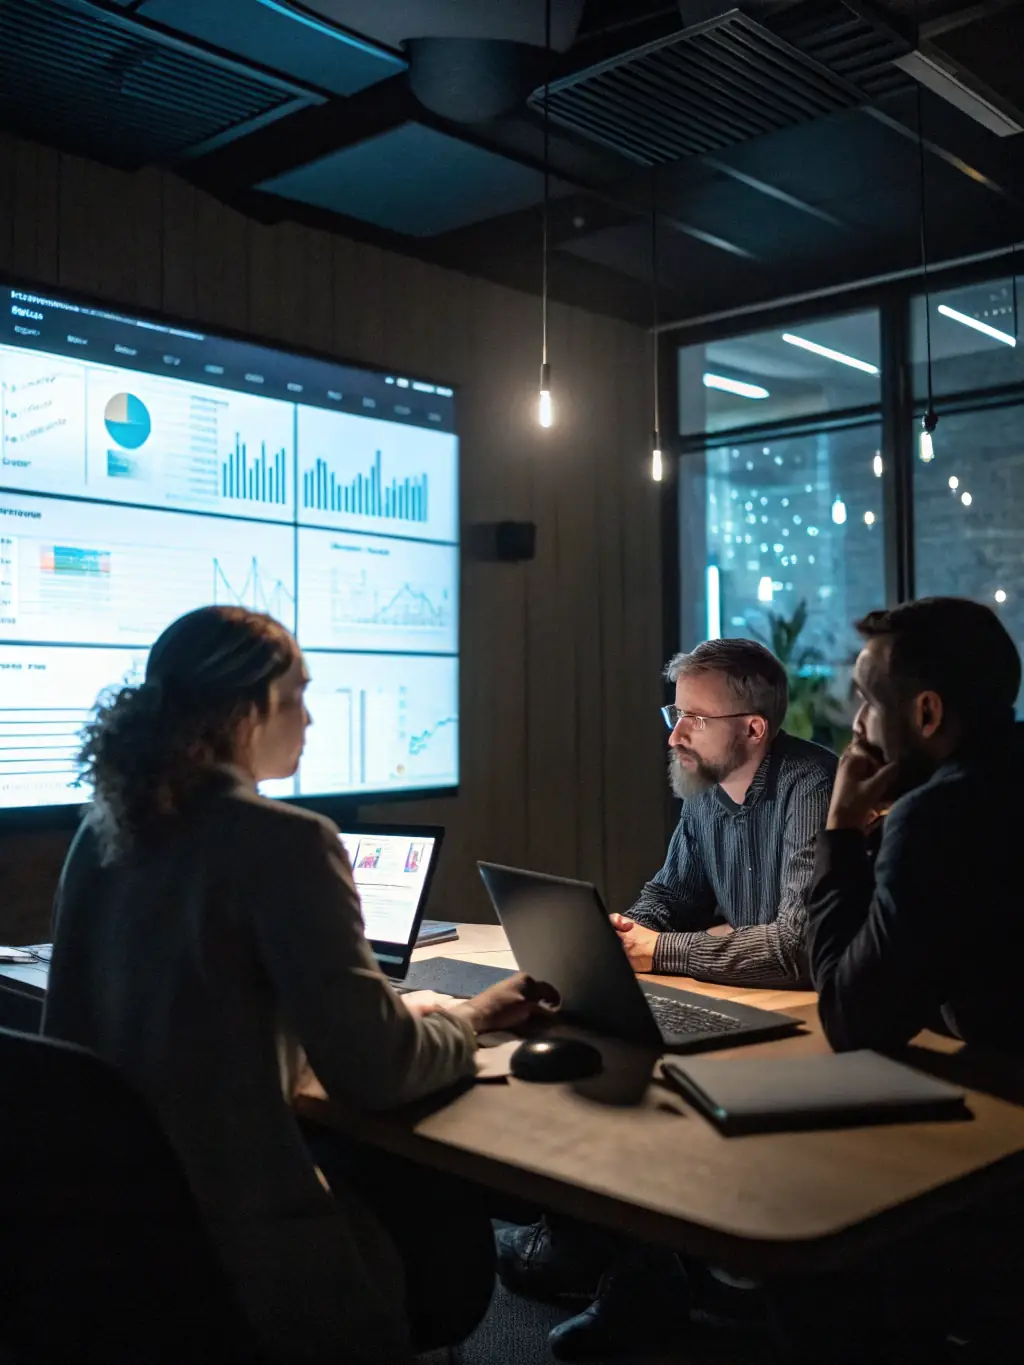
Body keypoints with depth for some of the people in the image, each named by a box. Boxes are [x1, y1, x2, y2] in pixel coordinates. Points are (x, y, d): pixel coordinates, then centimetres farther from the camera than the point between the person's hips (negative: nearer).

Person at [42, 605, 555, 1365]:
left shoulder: (106, 830, 2)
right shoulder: (285, 841, -21)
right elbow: (374, 1071, -20)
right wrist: (467, 1023, 1)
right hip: (226, 1240, -7)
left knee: (406, 1177, 26)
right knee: (456, 1224, 19)